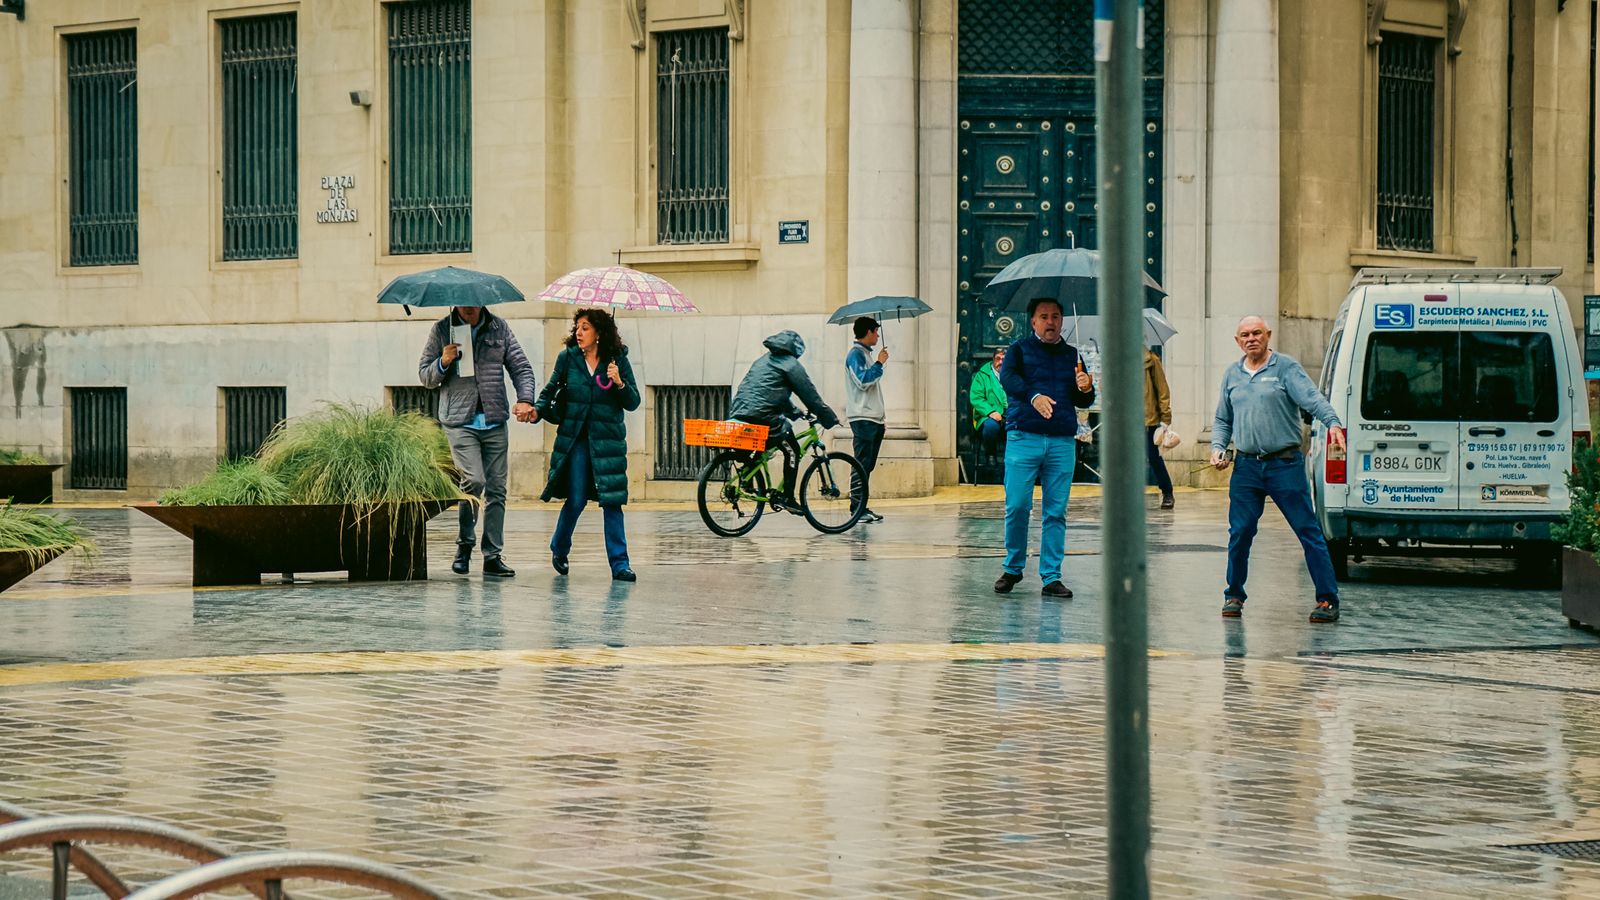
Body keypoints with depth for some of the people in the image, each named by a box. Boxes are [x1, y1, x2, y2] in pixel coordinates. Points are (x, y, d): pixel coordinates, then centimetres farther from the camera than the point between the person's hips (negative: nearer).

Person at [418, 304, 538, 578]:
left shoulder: (499, 327, 9)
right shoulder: (442, 329, 5)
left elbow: (521, 367, 11)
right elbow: (425, 376, 9)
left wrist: (525, 399, -7)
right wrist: (443, 362, -13)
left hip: (494, 422, 3)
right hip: (460, 422, -3)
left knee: (496, 488, 2)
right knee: (474, 480, -18)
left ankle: (492, 556, 10)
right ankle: (464, 543, 2)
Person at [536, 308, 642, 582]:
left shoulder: (618, 360, 1)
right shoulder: (567, 358, 2)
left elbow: (633, 403, 1)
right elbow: (551, 391, 9)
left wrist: (619, 383, -16)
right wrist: (537, 410, -10)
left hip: (607, 439, 0)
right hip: (575, 438, 0)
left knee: (612, 501, -4)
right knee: (576, 500, -2)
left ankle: (619, 564, -1)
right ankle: (559, 549, 24)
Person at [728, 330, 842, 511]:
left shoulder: (763, 361, 29)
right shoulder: (790, 364, 3)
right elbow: (810, 394, 5)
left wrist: (795, 412, 45)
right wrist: (831, 419, 13)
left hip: (737, 413, 8)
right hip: (762, 415, -8)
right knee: (792, 450, 4)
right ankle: (788, 498, -2)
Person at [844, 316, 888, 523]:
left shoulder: (866, 354, 21)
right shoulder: (856, 354, -9)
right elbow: (862, 380, -22)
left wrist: (881, 413, 23)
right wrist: (880, 363, -14)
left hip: (873, 417, 10)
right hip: (862, 418, -10)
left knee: (867, 465, 9)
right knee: (862, 464, -11)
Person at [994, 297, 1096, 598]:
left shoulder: (1072, 355, 17)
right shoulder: (1020, 349, 7)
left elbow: (1084, 402, 15)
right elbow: (1007, 377, -13)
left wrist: (1085, 390, -9)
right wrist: (1034, 396, -31)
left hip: (1062, 442, 3)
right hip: (1024, 438, -3)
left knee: (1056, 512, 2)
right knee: (1017, 507, -6)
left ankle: (1051, 576, 6)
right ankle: (1013, 569, 11)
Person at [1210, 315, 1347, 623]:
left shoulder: (1286, 368, -2)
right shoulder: (1232, 375, 14)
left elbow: (1312, 397, -16)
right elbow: (1222, 420, 22)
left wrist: (1333, 422, -34)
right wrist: (1218, 447, 4)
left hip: (1285, 465, -4)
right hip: (1246, 467, 4)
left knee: (1309, 531, -3)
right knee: (1239, 533, 3)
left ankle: (1327, 599, -1)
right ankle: (1234, 596, 17)